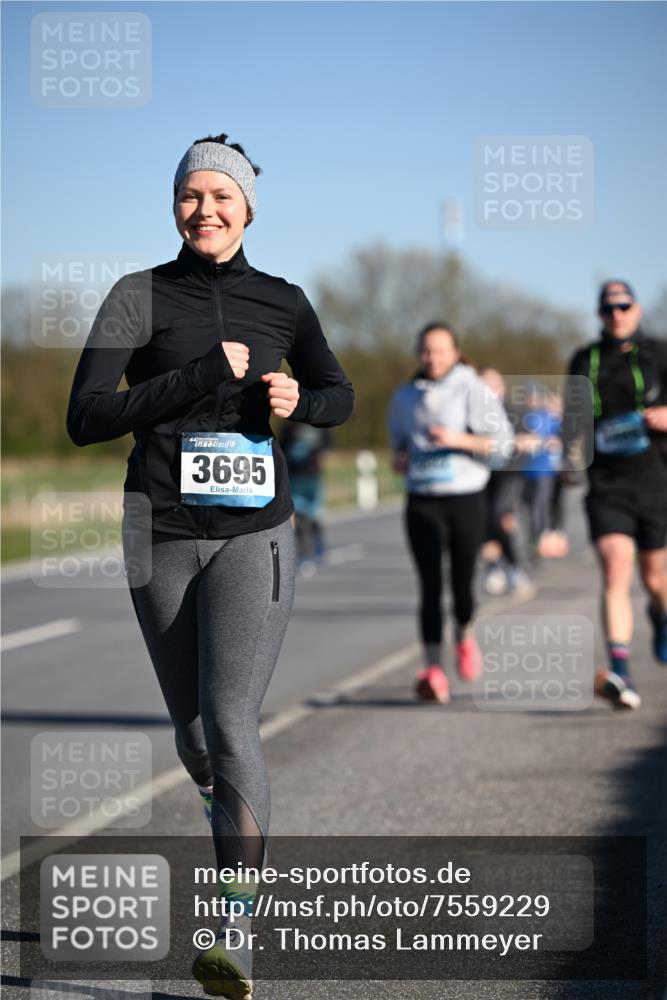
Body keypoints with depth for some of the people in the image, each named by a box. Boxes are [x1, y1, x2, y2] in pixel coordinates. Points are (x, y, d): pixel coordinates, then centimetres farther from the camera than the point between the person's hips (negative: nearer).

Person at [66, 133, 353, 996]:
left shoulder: (282, 302, 5)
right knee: (192, 733, 13)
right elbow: (86, 418, -13)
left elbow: (339, 396, 20)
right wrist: (204, 374, -18)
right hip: (162, 535, 1)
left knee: (231, 723, -16)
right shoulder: (140, 295, -3)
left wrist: (301, 401, -3)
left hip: (253, 535, -1)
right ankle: (228, 813, 48)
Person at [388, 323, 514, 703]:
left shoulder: (473, 389, -2)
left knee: (462, 582, 1)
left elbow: (503, 441, -7)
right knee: (431, 584, -9)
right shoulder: (405, 397, 12)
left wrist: (459, 440, -19)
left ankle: (465, 635, 35)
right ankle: (434, 669, -11)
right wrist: (400, 459, 5)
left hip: (467, 497, -2)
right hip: (423, 501, 2)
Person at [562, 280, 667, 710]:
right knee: (615, 573, -17)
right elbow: (573, 418, 20)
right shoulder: (585, 361, 9)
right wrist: (572, 460, 9)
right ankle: (622, 674, -24)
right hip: (607, 487, 0)